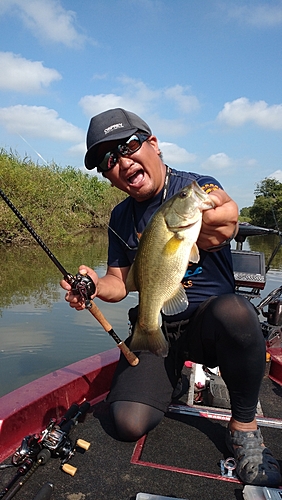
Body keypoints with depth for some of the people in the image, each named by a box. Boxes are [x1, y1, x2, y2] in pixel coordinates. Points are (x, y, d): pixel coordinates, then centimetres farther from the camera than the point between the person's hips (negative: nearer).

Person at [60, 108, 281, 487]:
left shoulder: (200, 187, -5)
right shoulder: (121, 218, 8)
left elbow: (224, 227, -27)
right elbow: (121, 282, 11)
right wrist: (98, 286, -9)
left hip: (208, 318, -2)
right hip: (154, 329, 3)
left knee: (234, 310, -38)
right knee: (130, 424, -16)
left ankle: (244, 425, -11)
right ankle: (172, 374, 19)